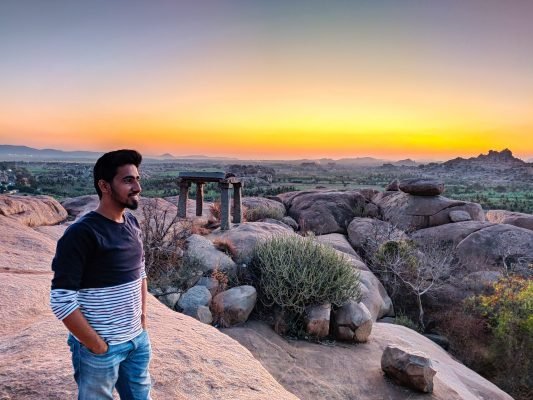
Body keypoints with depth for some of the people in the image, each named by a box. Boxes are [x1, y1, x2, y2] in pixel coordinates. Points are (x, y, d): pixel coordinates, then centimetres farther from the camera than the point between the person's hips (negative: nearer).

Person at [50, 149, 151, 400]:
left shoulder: (132, 223, 3)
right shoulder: (81, 233, -20)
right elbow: (61, 300, -21)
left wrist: (143, 316, 8)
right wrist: (98, 346, -15)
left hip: (138, 340, 7)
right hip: (100, 348, -6)